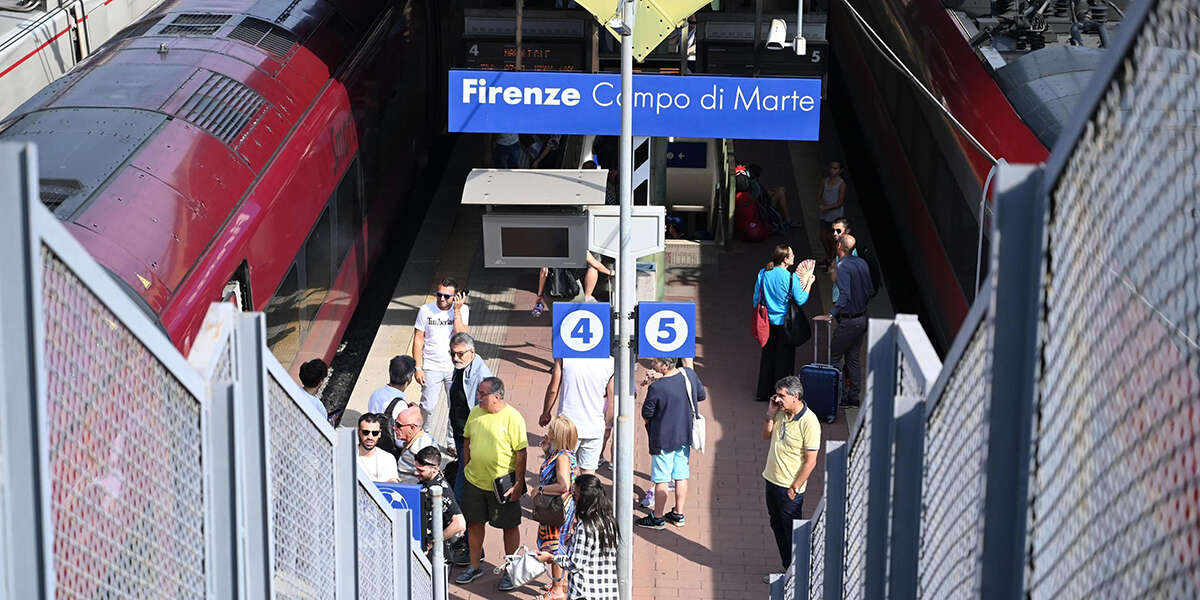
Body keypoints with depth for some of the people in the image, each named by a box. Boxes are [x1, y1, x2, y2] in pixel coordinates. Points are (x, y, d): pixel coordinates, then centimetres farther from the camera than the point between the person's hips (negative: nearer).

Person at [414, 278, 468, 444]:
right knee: (428, 407, 1)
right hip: (431, 368, -1)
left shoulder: (462, 310, -5)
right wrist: (418, 368, -6)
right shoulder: (426, 310, -5)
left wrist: (457, 311, -19)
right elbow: (418, 340, -1)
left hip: (454, 368, 1)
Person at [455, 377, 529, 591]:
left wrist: (518, 483, -13)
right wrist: (467, 468, 11)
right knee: (474, 523, 15)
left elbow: (521, 453, -13)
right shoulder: (475, 413, 0)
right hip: (474, 481, 5)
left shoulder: (513, 418, -16)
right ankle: (474, 567, 31)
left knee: (510, 526, 8)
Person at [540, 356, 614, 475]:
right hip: (595, 427, 1)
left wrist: (545, 413, 14)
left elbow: (553, 389, -2)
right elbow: (612, 402, -2)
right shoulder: (610, 362, -7)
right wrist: (606, 423, 16)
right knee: (588, 473, 9)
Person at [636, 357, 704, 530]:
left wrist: (648, 424, 9)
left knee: (661, 480, 6)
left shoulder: (656, 388, -25)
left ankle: (657, 518, 17)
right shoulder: (689, 374, -8)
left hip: (663, 439, -6)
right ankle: (678, 515, 27)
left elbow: (646, 414, -12)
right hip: (685, 436, 6)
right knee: (681, 476, 16)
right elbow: (702, 396, 8)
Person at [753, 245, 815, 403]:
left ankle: (763, 392, 24)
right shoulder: (792, 278, -18)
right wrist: (808, 283, 3)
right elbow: (800, 301, -10)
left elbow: (756, 298, 3)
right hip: (784, 323, -4)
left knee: (767, 356, 16)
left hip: (768, 323, 5)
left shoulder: (763, 274, -4)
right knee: (784, 359, 8)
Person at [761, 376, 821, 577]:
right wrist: (770, 415, -3)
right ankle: (787, 570, 33)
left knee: (791, 532, 3)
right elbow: (766, 435, 15)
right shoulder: (781, 413, 0)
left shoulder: (809, 422, -22)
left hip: (790, 488, -8)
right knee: (777, 527, 19)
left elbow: (811, 461, -19)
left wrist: (795, 488, -17)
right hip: (772, 480, 8)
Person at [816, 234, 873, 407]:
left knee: (834, 357, -1)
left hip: (849, 320, -8)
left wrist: (831, 315, -32)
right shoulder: (862, 263, 7)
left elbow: (845, 295, -28)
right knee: (854, 357, 14)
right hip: (863, 318, 8)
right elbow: (870, 291, 12)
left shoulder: (843, 266, -17)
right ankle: (853, 396, 16)